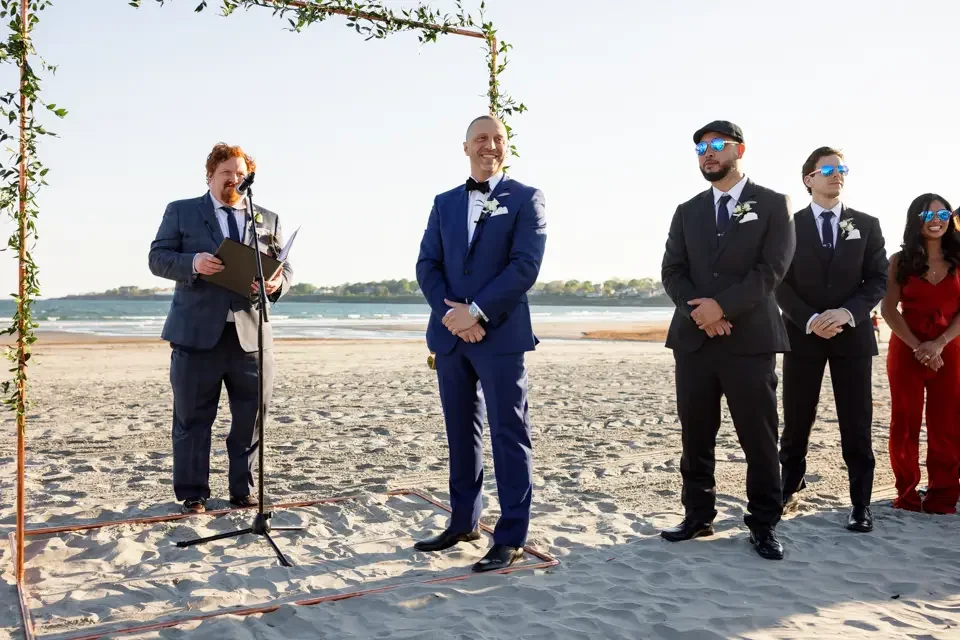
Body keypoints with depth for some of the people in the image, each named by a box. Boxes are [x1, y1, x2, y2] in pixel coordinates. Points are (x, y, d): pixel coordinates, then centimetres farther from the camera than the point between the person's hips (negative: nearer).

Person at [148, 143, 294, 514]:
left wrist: (277, 283, -11)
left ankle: (243, 491, 19)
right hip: (198, 332, -2)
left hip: (251, 334, 2)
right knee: (192, 419, 3)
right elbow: (158, 258, 4)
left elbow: (286, 268, 13)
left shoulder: (268, 219, 16)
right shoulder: (181, 211, 11)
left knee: (250, 417, 6)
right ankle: (192, 494, 14)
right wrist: (193, 263, -17)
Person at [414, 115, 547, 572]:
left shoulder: (525, 199, 1)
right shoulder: (444, 203, 15)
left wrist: (476, 312, -16)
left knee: (508, 435, -2)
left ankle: (511, 538, 5)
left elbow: (525, 265, -10)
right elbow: (427, 265, 9)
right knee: (460, 433, 13)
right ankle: (463, 522, 25)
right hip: (450, 334, 5)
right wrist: (449, 311, -9)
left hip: (500, 334, -5)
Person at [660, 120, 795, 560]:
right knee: (695, 436, 7)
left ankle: (763, 524, 12)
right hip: (693, 338, 4)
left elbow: (772, 267, -6)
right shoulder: (687, 211, 15)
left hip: (749, 338, -3)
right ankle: (698, 516, 18)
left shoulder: (773, 204, 5)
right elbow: (672, 271, 7)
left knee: (759, 438, 0)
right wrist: (697, 311, -11)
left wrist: (722, 306, -15)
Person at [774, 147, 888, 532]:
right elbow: (780, 284, -1)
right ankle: (789, 490, 20)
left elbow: (879, 280, 3)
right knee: (796, 421, 5)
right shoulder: (789, 225, 4)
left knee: (856, 425, 1)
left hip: (853, 335, 1)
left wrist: (847, 312, -14)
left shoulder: (866, 225, 8)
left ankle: (861, 505, 8)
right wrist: (810, 320, -15)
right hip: (802, 334, 0)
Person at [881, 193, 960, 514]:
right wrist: (918, 346, -12)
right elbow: (889, 310, -3)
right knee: (906, 422, 1)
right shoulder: (900, 260, 3)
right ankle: (907, 494, 10)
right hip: (906, 350, -1)